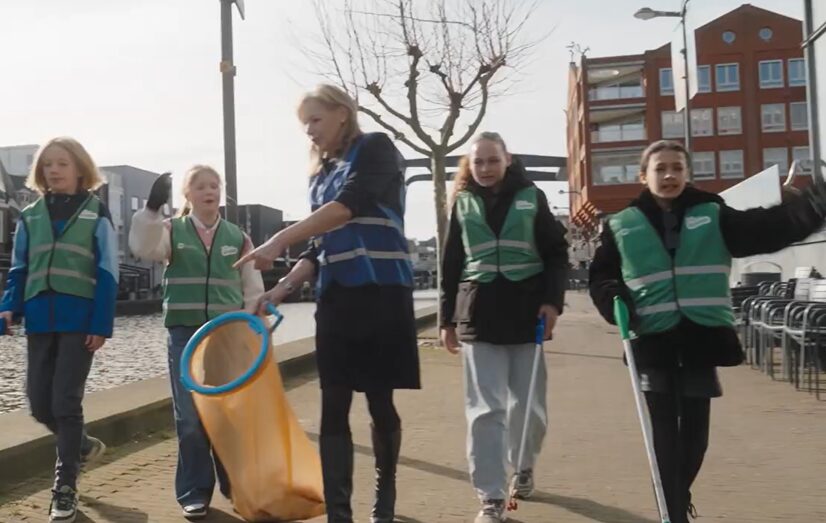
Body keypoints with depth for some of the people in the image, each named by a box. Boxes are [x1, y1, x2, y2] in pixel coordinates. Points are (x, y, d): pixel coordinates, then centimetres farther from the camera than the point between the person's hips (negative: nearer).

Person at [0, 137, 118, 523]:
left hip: (79, 320, -4)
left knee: (65, 402, -4)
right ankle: (82, 446, 35)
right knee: (39, 404, 5)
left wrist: (101, 324, -11)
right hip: (40, 320, 4)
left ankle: (65, 488, 8)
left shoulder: (96, 213, 0)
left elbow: (106, 273, -4)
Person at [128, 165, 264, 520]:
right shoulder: (172, 230, 4)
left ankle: (236, 485, 22)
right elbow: (144, 248, -18)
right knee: (190, 417, 0)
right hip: (185, 334, -1)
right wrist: (153, 208, -28)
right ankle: (194, 492, 12)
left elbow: (252, 289, 9)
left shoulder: (237, 237, 8)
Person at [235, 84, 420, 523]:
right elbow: (320, 246, 18)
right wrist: (283, 287, 2)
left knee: (379, 402, 4)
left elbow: (349, 206, -19)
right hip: (335, 296, 6)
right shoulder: (321, 175, 19)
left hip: (381, 291, -6)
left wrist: (280, 240, -25)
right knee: (333, 407, 0)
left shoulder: (375, 148, -2)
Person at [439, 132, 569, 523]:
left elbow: (556, 253, 4)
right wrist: (448, 319, 9)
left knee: (528, 405, 9)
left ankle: (523, 467, 36)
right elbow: (451, 265, 11)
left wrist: (552, 300, -9)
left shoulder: (531, 197, 5)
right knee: (485, 410, -4)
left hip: (526, 313, 0)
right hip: (479, 316, 0)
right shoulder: (463, 204, 9)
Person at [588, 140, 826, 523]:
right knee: (666, 434, 2)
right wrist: (615, 303, -15)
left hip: (701, 340, 2)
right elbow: (601, 277, 8)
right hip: (654, 342, -1)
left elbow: (769, 228, -10)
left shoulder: (713, 216, 4)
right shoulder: (622, 226, 4)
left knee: (695, 432, 12)